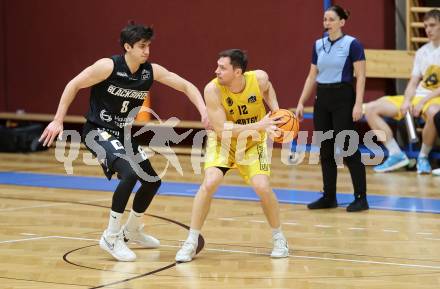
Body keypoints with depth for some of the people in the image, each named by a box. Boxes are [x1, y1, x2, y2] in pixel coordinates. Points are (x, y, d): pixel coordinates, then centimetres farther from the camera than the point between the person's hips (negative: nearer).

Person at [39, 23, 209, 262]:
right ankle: (111, 237, -18)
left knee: (152, 181, 11)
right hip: (98, 131, -7)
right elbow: (73, 85, -14)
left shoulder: (152, 71, -5)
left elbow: (186, 86, 0)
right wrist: (58, 121, -15)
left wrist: (204, 113, -14)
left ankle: (132, 231, 35)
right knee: (130, 173, -28)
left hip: (123, 133, 7)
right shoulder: (109, 66, -20)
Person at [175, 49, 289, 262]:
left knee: (262, 187, -15)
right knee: (210, 183, -23)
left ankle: (279, 238, 11)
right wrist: (258, 125, -38)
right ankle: (191, 243, -9)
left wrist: (275, 111, -11)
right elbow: (222, 130, -31)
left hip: (253, 143, 1)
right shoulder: (213, 89, -30)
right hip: (224, 141, -1)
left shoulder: (259, 78, -23)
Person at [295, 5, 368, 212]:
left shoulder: (352, 44, -8)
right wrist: (301, 102, 9)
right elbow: (312, 77, 14)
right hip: (322, 100, 6)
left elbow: (360, 77, -10)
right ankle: (329, 197, 16)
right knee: (325, 150, 8)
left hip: (343, 99, -6)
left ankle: (361, 198, -2)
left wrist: (358, 104, -18)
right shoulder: (318, 45, 10)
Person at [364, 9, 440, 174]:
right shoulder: (422, 52, 14)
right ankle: (396, 154, -10)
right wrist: (407, 101, -8)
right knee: (370, 109, -4)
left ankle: (423, 157, -21)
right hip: (417, 98, 7)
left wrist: (424, 101, -21)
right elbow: (413, 82, 12)